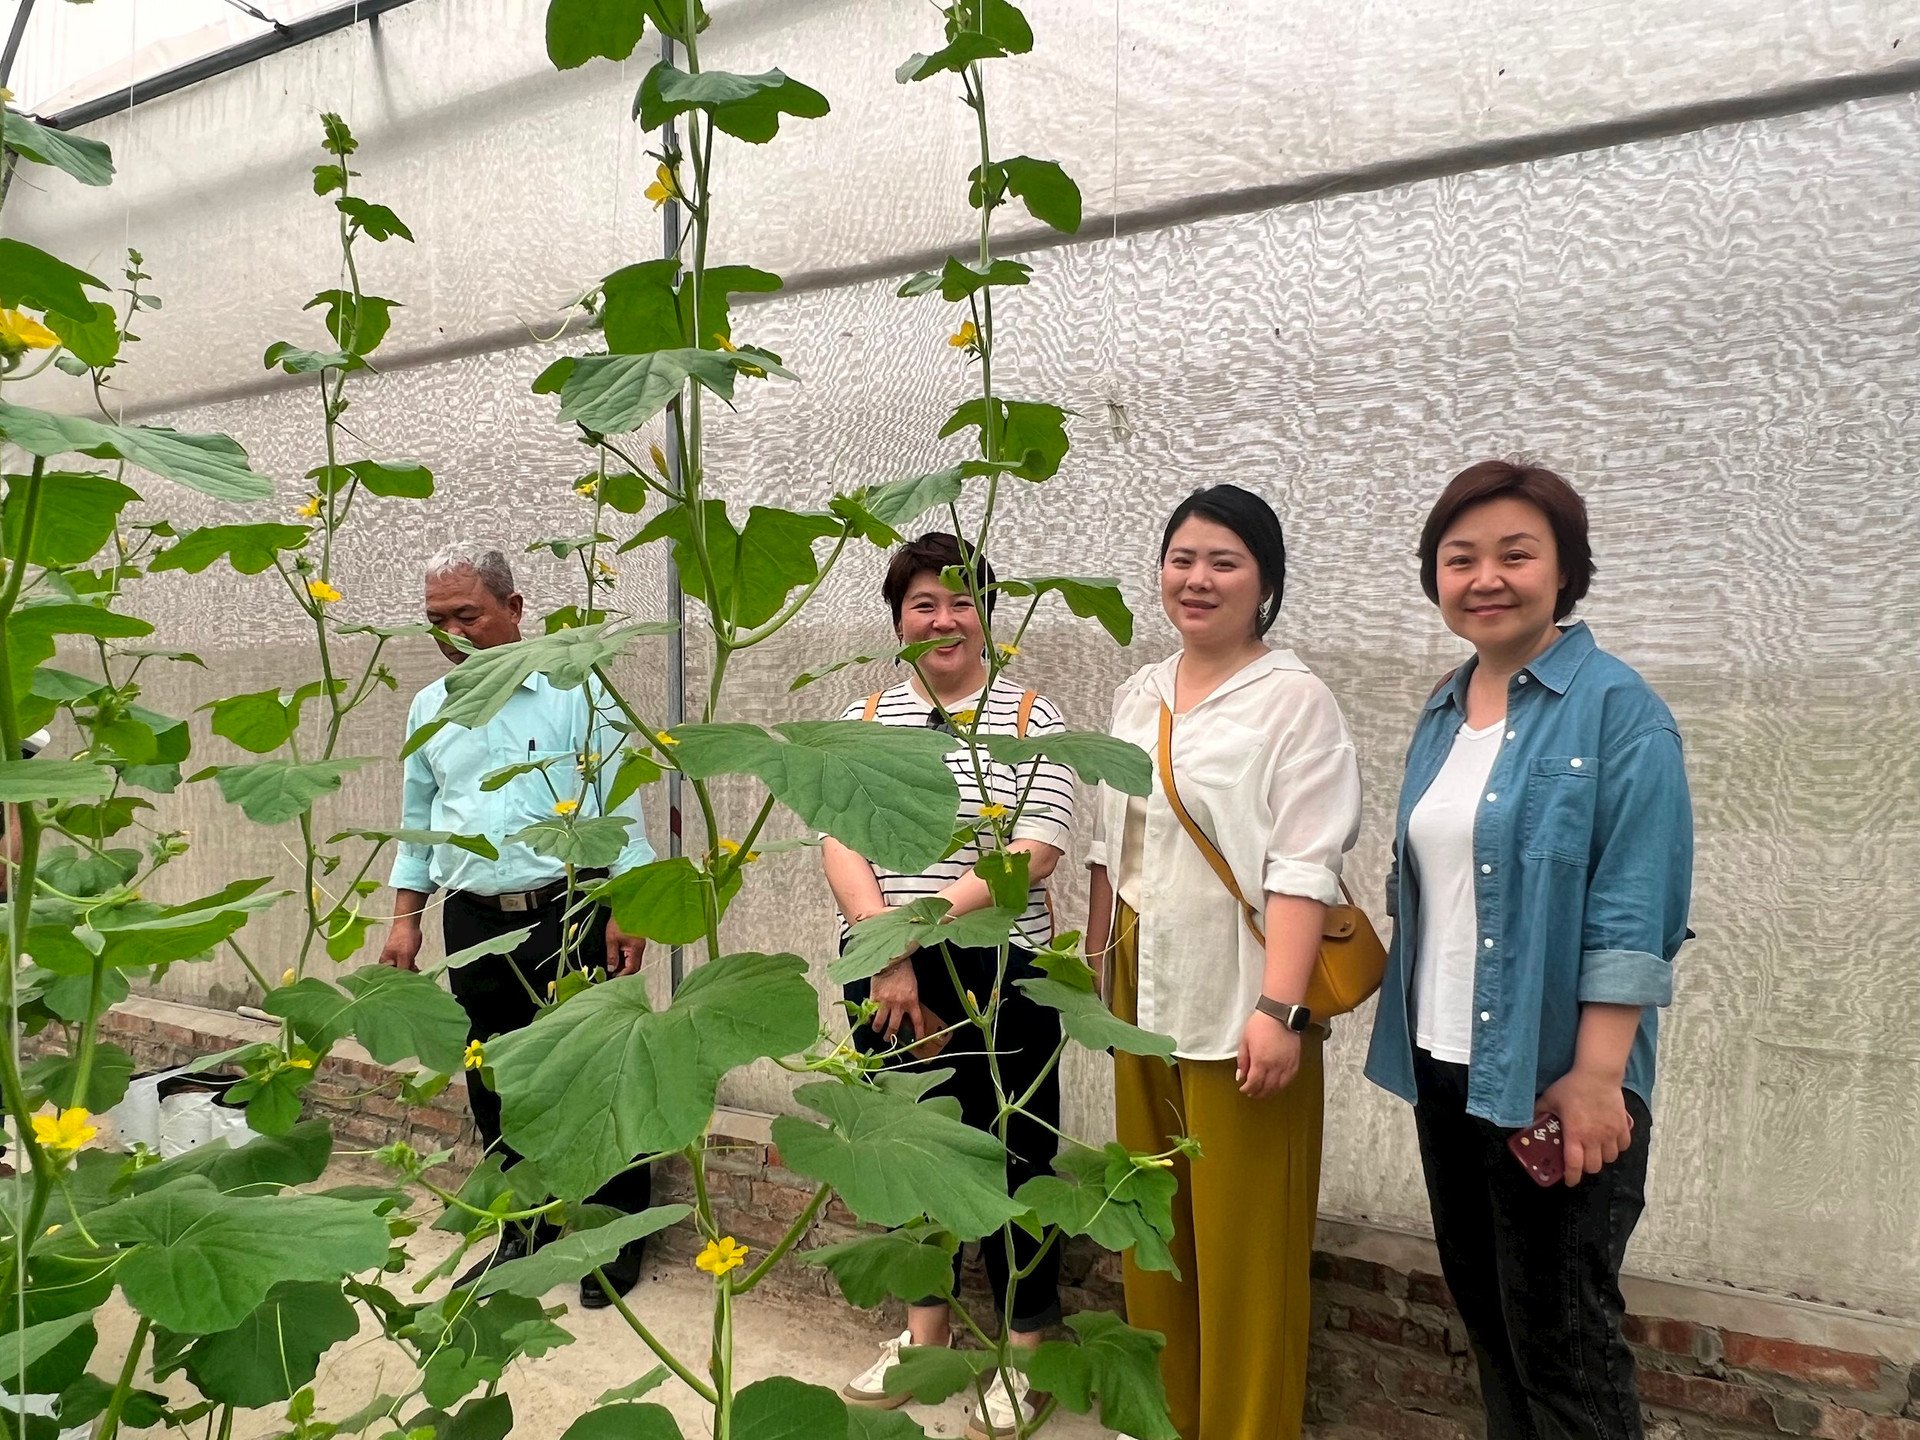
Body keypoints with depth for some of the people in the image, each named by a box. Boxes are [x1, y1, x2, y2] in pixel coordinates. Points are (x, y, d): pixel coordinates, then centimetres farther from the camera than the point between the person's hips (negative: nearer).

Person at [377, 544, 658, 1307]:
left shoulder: (575, 691, -5)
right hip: (474, 923, 5)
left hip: (569, 913, -5)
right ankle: (524, 1235, 29)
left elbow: (619, 807, -6)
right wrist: (404, 921, 12)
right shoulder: (428, 709, 11)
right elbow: (417, 823, 18)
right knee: (495, 1089, 12)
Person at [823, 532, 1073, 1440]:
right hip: (883, 975, 4)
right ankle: (925, 1329, 36)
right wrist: (886, 952, -16)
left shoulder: (1031, 720, -3)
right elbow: (841, 847, -2)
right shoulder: (864, 720, 7)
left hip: (999, 975, -4)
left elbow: (1034, 852, -13)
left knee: (1010, 1155, 6)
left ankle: (1024, 1350, 26)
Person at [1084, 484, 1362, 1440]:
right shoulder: (1139, 696, 11)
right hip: (1143, 996, 6)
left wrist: (1280, 1008, -21)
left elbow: (1302, 870, -15)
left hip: (1239, 1003, -6)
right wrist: (1096, 963, 16)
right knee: (1155, 1224, 17)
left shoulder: (1294, 701, -9)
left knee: (1242, 1240, 3)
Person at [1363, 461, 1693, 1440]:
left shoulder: (1615, 708, -12)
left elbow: (1632, 914, -16)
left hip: (1553, 1074, -6)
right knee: (1482, 1303, 20)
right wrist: (1413, 1031, 10)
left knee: (1558, 1333, 7)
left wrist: (1594, 1077, -19)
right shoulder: (1444, 710, 8)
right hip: (1444, 1065, 7)